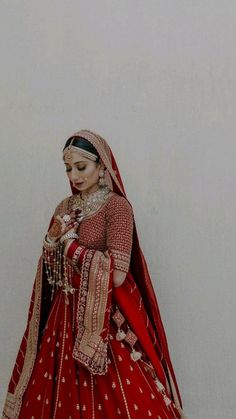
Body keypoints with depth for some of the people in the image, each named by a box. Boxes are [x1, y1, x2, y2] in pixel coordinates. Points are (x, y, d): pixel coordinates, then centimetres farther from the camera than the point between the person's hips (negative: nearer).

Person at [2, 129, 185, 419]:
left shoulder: (117, 206, -12)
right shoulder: (66, 207, 8)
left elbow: (116, 274, -21)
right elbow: (51, 267, 13)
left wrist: (71, 243, -13)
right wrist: (52, 239, -5)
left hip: (106, 316, -6)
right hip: (66, 313, 6)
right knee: (63, 394, 12)